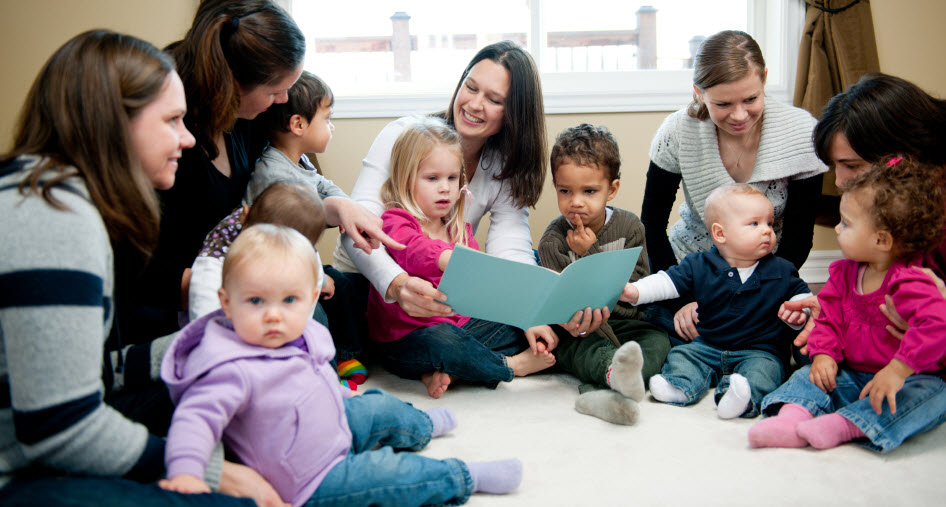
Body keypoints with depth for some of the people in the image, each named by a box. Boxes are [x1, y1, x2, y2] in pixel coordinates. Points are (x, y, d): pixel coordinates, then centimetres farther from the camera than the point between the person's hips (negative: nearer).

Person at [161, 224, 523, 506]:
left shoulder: (300, 336, -6)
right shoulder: (233, 370, -35)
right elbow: (196, 415, -41)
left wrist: (340, 397, 28)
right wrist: (185, 471, -55)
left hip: (335, 425, 9)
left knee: (380, 408, 24)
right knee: (384, 470, -14)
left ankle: (422, 425, 58)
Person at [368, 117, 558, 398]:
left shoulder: (459, 229, 11)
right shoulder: (395, 222, -12)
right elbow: (414, 249, -36)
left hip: (458, 325, 7)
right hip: (404, 340, -7)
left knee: (518, 329, -6)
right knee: (442, 340, -38)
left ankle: (445, 372, -23)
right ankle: (511, 365, -13)